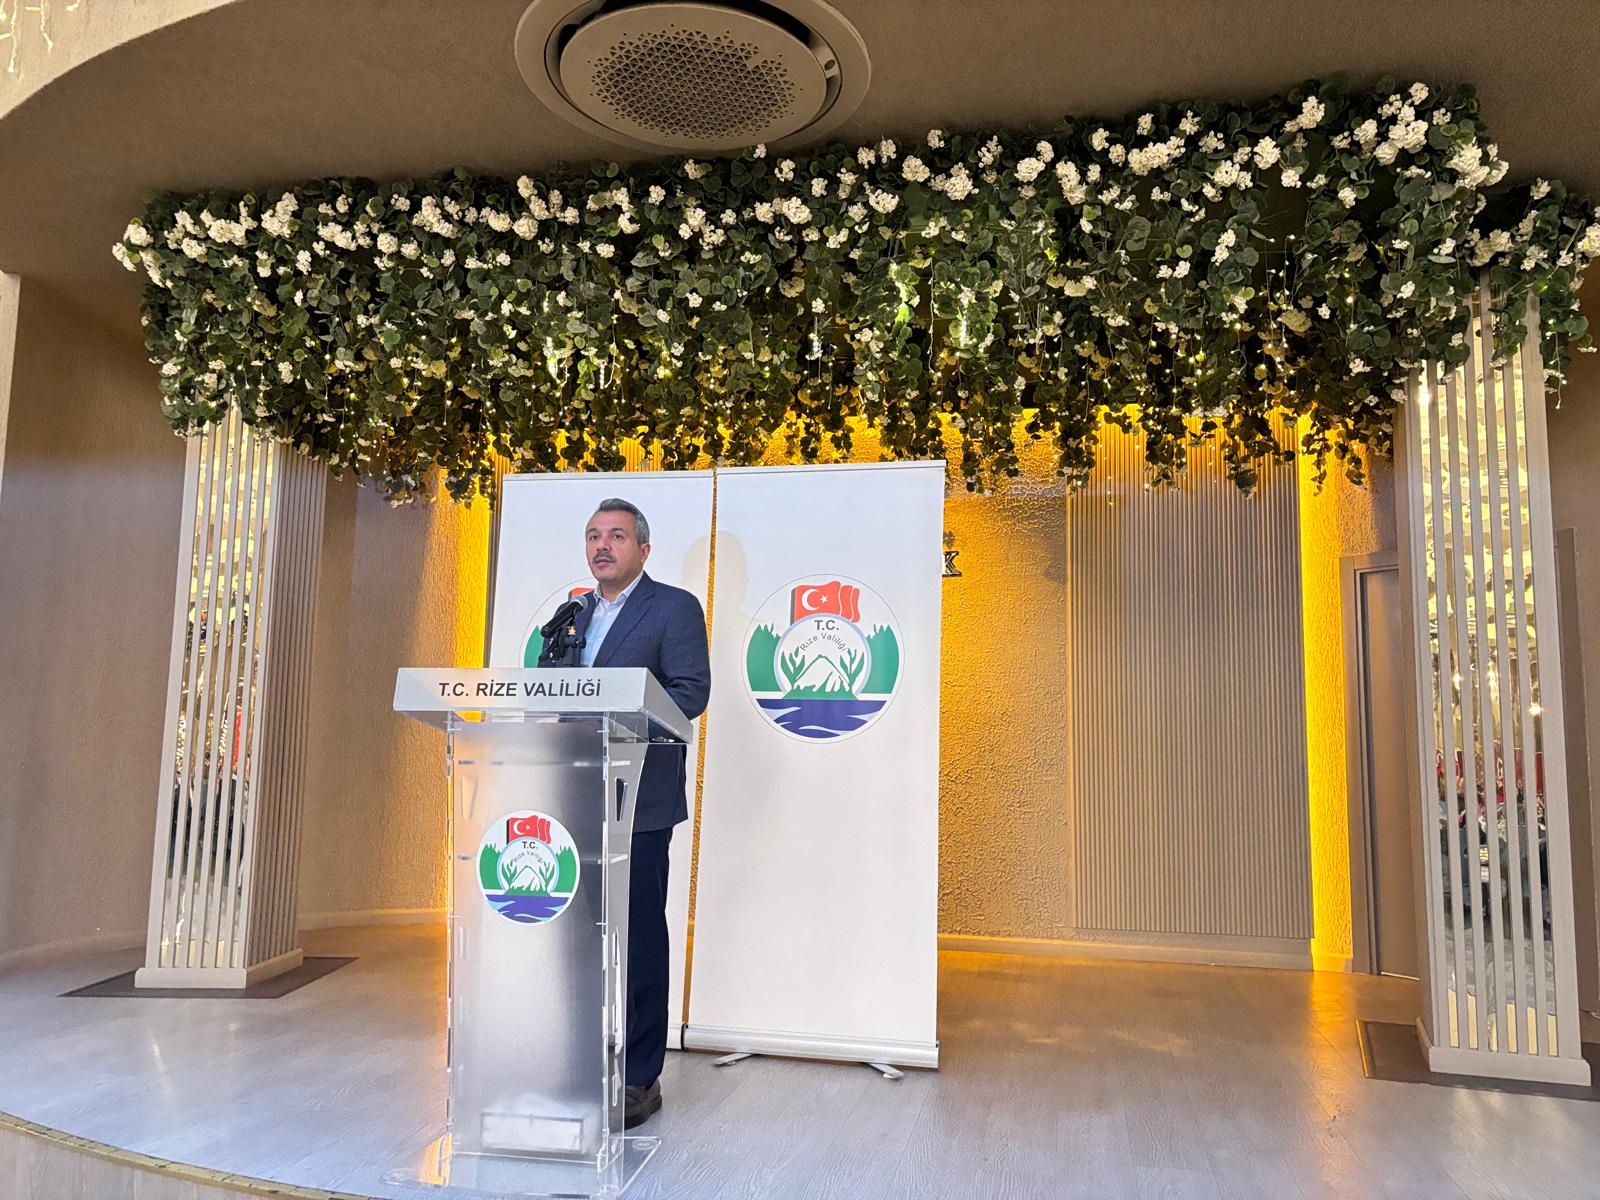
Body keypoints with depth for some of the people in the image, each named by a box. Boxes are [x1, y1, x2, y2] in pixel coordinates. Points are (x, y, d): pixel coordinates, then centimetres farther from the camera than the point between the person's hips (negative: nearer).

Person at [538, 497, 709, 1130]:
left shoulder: (675, 608, -2)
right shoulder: (572, 614, 18)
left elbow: (691, 692, -11)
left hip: (639, 799, -6)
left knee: (639, 938, 0)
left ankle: (638, 1078, 11)